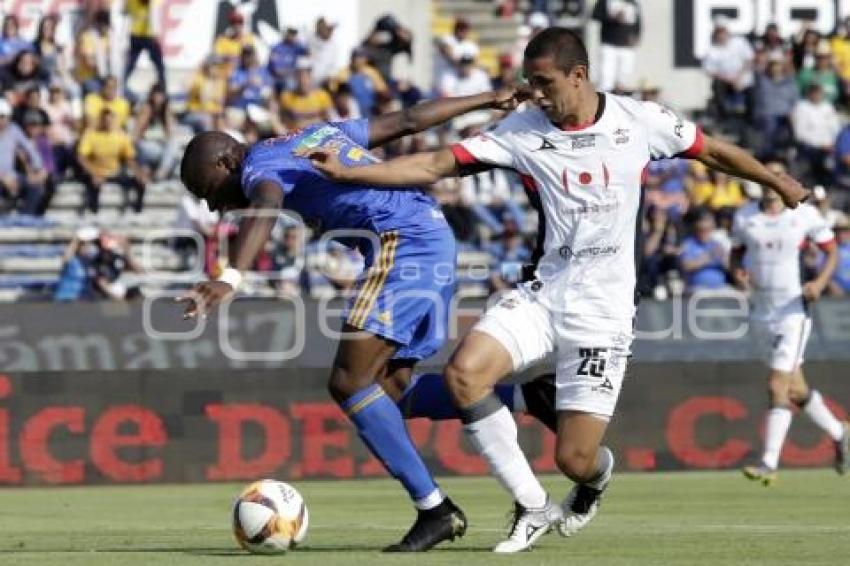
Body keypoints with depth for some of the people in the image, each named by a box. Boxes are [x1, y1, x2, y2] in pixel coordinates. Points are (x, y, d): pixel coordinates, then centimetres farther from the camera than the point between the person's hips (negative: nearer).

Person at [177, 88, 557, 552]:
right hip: (436, 236, 10)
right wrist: (486, 100, 40)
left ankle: (434, 510, -14)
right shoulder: (317, 134, 25)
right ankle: (523, 396, 8)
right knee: (390, 390, 11)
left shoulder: (260, 166, -3)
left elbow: (265, 209, -28)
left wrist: (229, 280, -45)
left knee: (349, 383, -12)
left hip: (400, 241, -10)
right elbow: (407, 121, 30)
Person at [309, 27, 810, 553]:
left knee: (574, 459, -8)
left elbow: (713, 150, 12)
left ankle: (597, 478, 36)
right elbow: (437, 164, -5)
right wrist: (346, 172, -14)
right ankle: (534, 508, -7)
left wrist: (779, 183, 22)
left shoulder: (639, 120, -4)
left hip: (603, 307, -3)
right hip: (545, 292, 3)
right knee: (465, 371, -24)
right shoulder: (523, 130, -2)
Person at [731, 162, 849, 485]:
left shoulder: (804, 215, -5)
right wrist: (737, 273, -4)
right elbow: (737, 252, 19)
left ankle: (769, 463, -15)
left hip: (793, 311, -5)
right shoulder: (744, 217, 5)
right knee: (795, 389, 13)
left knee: (777, 387, -14)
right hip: (760, 312, 5)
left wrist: (820, 282, -14)